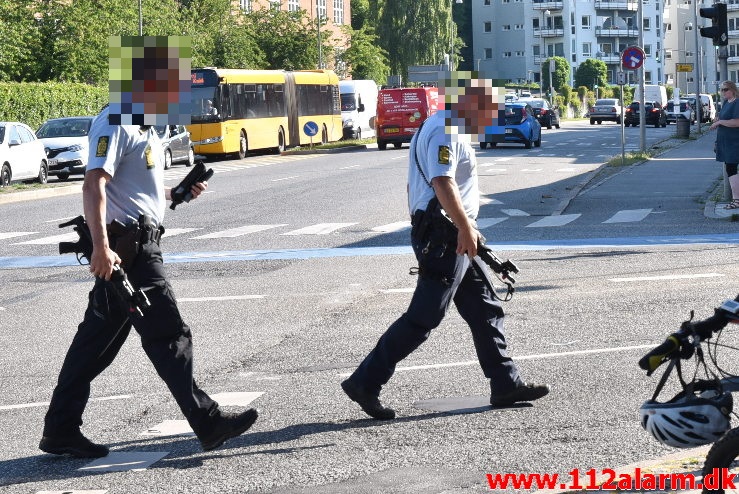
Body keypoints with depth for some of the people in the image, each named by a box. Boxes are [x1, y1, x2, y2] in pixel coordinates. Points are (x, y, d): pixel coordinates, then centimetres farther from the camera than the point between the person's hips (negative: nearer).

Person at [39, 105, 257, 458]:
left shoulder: (143, 127, 18)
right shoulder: (114, 123, -14)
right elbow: (94, 185, -23)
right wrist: (101, 246, -32)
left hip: (140, 241, 10)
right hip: (126, 246, -10)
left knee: (96, 341, 11)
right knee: (168, 335, -6)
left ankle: (60, 430, 15)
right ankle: (208, 424, 0)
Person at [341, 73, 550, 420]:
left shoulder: (444, 128, 20)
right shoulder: (445, 131, -14)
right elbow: (443, 183, -26)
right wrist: (466, 228, -27)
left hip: (453, 238, 11)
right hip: (444, 236, -11)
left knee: (485, 310, 12)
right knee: (422, 318, -8)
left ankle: (505, 385, 18)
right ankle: (365, 382, -3)